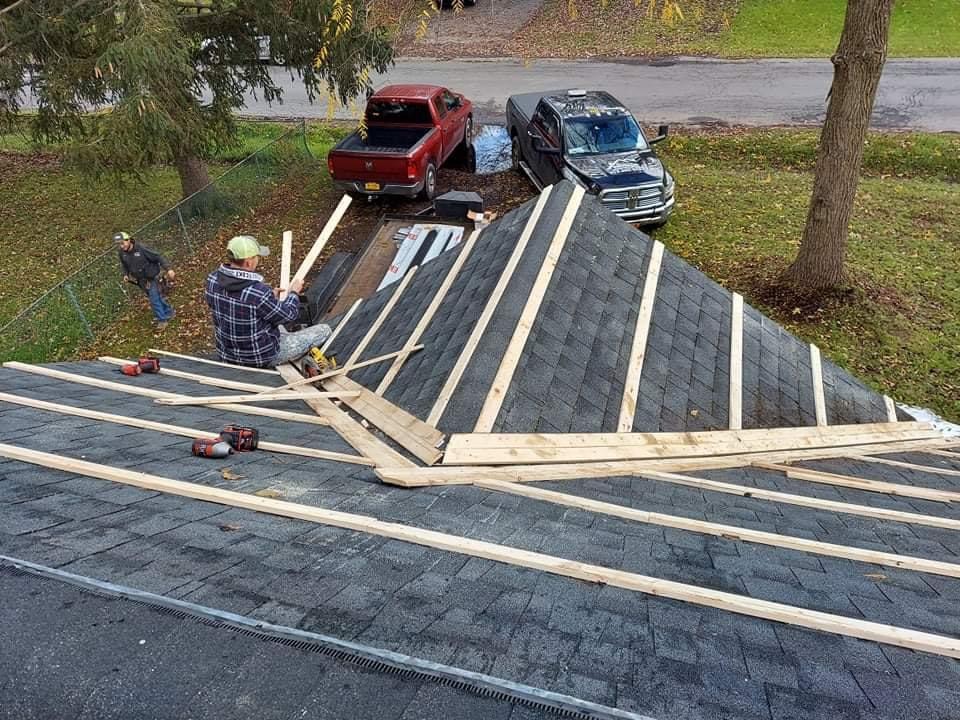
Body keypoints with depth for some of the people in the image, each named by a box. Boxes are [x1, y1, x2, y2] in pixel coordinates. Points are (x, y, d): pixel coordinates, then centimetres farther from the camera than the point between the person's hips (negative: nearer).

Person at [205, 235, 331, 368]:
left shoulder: (213, 279, -10)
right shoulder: (259, 292, -32)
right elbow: (287, 315, -15)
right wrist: (294, 292, 5)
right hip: (261, 357, -7)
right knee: (324, 330, 6)